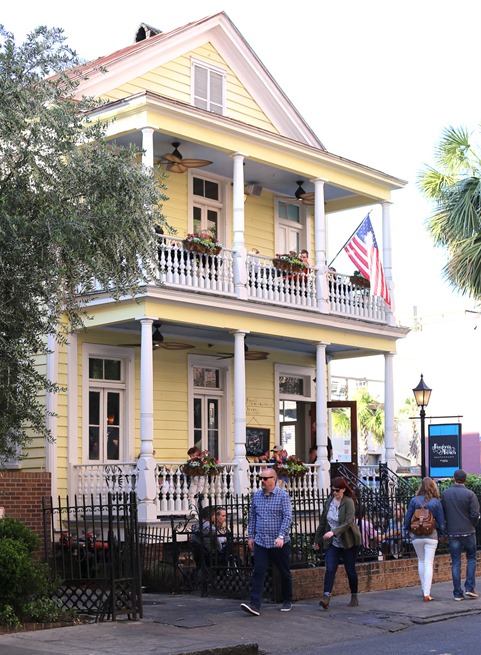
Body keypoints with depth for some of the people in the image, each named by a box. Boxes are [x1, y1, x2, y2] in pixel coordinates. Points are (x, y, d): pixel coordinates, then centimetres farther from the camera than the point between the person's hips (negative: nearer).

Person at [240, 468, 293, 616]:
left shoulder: (283, 495, -7)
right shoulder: (256, 495, 8)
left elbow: (288, 517, -13)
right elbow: (252, 516, 16)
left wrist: (281, 536, -23)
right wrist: (250, 536, 12)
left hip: (279, 543, -3)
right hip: (261, 542, 3)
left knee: (284, 573, 10)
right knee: (258, 573, -7)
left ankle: (287, 601, 27)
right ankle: (255, 605, -13)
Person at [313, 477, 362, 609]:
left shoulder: (348, 502, -13)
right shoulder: (329, 501, 4)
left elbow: (348, 522, -23)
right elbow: (323, 521, 14)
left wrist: (333, 532, -34)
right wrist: (317, 539, 18)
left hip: (348, 542, -4)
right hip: (333, 543, 4)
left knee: (350, 570, 6)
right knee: (330, 569, -9)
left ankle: (354, 597, 21)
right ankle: (326, 597, -18)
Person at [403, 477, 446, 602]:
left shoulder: (414, 500, -3)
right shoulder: (436, 502, -5)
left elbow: (407, 518, 1)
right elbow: (441, 521, 0)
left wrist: (408, 529, 19)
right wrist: (442, 533, 17)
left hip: (416, 536, 2)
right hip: (431, 535, -1)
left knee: (421, 561, 18)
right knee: (429, 563, -2)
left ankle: (424, 590, 24)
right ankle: (427, 593, -11)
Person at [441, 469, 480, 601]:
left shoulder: (444, 494, 1)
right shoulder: (470, 494, -9)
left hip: (452, 533, 2)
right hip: (468, 532, -2)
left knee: (455, 563, 6)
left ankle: (458, 593, 5)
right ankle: (469, 588, 4)